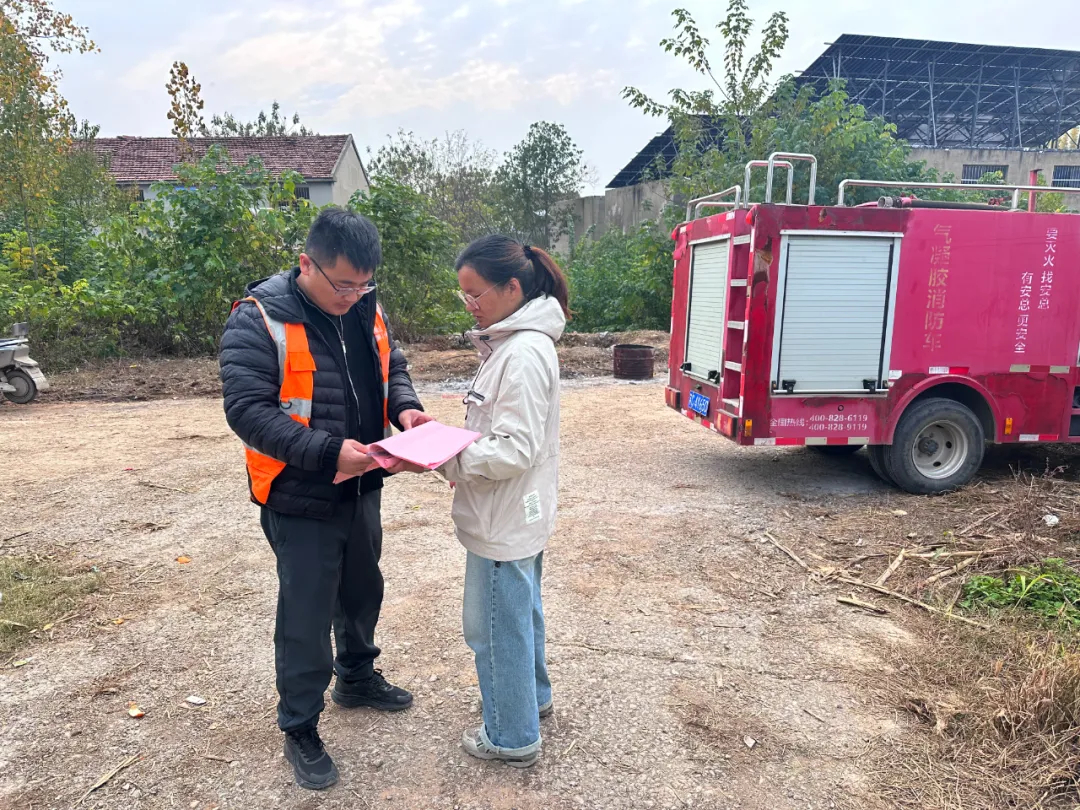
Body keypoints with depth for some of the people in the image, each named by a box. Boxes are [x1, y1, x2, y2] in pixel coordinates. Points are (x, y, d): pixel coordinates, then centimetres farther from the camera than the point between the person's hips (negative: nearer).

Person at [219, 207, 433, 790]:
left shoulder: (363, 309, 0)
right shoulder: (259, 321, -19)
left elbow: (391, 365, 13)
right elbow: (246, 410, -23)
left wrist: (404, 406, -9)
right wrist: (327, 451, -32)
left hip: (360, 490, 7)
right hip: (299, 500, -6)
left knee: (362, 591, 23)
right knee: (306, 615, 5)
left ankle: (357, 678, 48)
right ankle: (299, 729, 27)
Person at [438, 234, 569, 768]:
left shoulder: (524, 354, -24)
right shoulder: (512, 342, 7)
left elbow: (514, 450, -26)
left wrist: (441, 460, -25)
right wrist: (453, 452, 6)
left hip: (504, 524, -10)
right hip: (519, 516, 10)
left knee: (496, 625, 7)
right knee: (521, 612, 26)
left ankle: (512, 738, 26)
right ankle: (532, 696, 47)